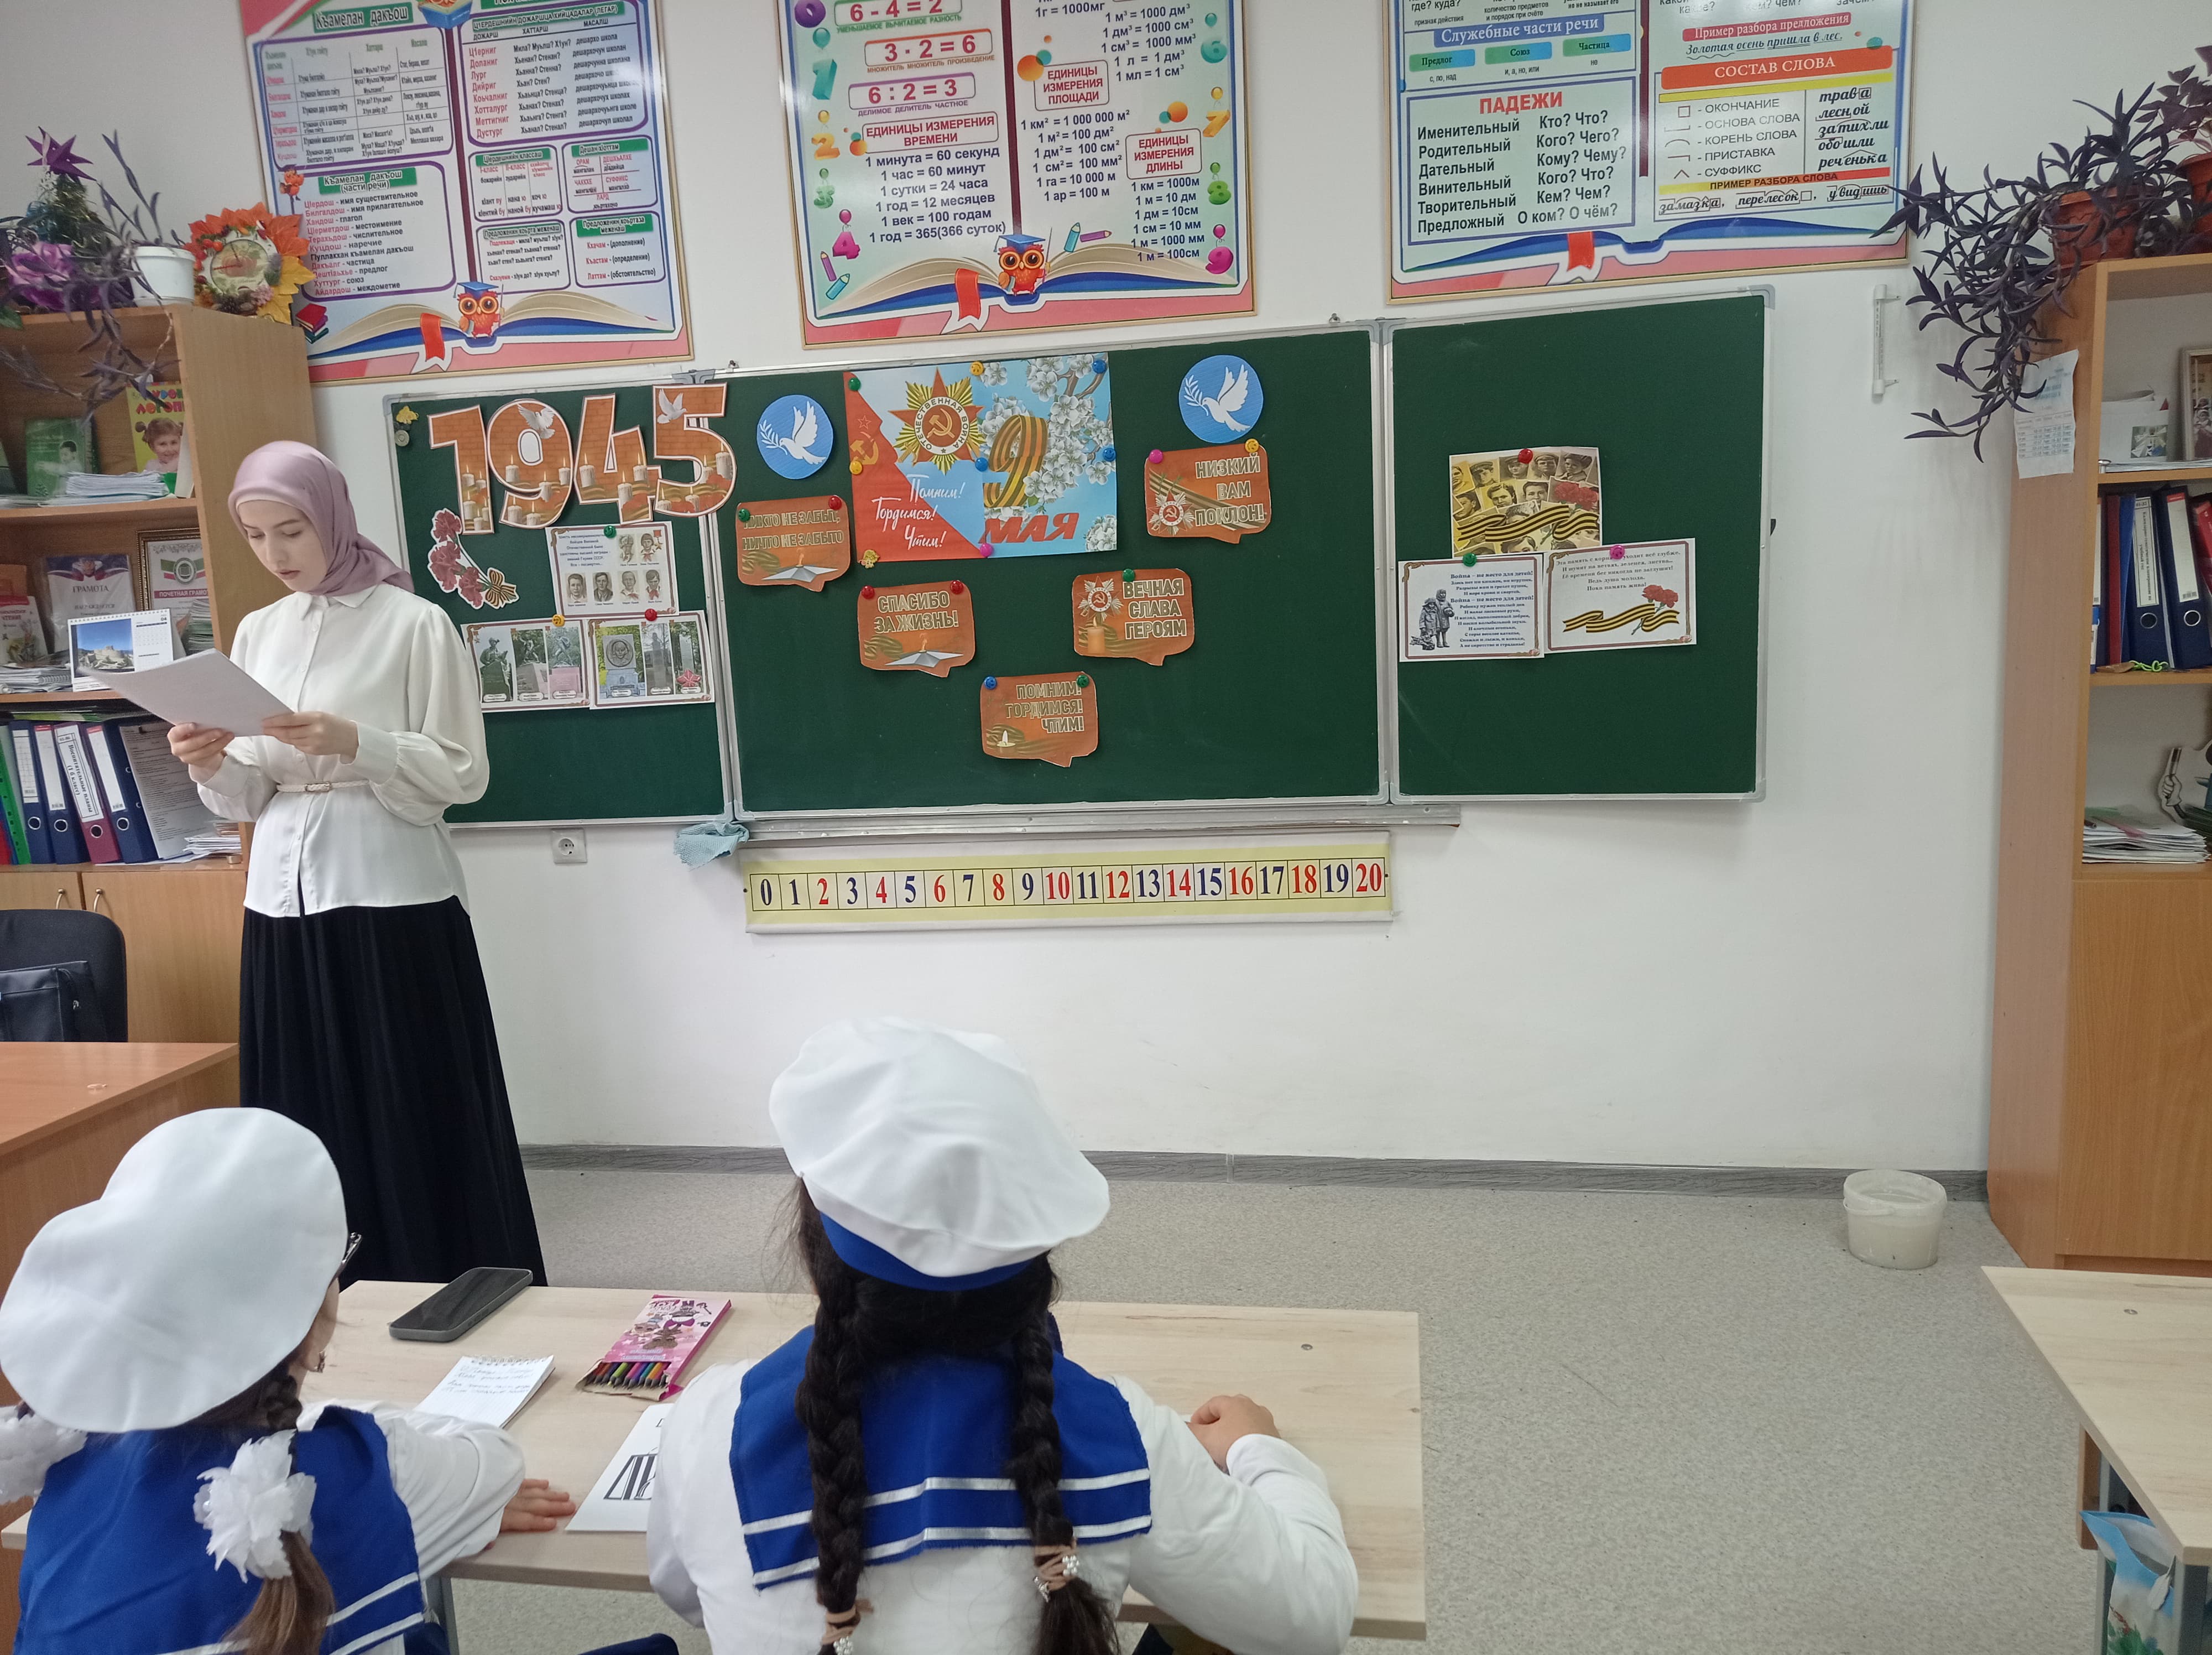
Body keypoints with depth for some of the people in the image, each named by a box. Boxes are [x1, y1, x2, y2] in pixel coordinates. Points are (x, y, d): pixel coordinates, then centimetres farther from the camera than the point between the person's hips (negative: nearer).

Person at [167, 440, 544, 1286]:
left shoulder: (414, 623, -4)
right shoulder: (256, 634, 13)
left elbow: (462, 774, -8)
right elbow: (248, 799, 12)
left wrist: (354, 745, -21)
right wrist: (211, 767, -9)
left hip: (392, 896, -5)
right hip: (285, 898, 5)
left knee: (415, 1111, 1)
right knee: (305, 1116, 9)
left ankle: (446, 1292, 15)